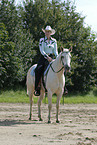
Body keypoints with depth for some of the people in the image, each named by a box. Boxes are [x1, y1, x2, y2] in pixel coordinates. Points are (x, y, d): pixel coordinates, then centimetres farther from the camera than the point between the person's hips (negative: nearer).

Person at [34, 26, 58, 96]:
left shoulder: (54, 41, 12)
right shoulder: (42, 40, 3)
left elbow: (55, 51, 11)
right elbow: (42, 50, -5)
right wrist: (47, 57, -18)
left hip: (51, 57, 3)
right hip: (43, 57, -2)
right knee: (38, 70, -28)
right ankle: (37, 88, -26)